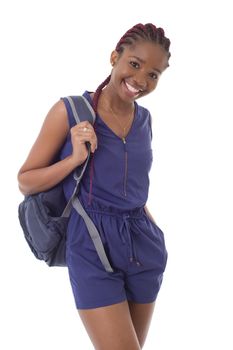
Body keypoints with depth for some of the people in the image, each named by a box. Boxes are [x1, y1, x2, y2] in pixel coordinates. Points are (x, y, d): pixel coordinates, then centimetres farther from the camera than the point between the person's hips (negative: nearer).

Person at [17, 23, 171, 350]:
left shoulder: (145, 119, 8)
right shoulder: (70, 111, -8)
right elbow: (25, 182, -5)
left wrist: (153, 231, 11)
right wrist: (75, 158, -19)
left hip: (143, 246, 6)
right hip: (93, 247, -5)